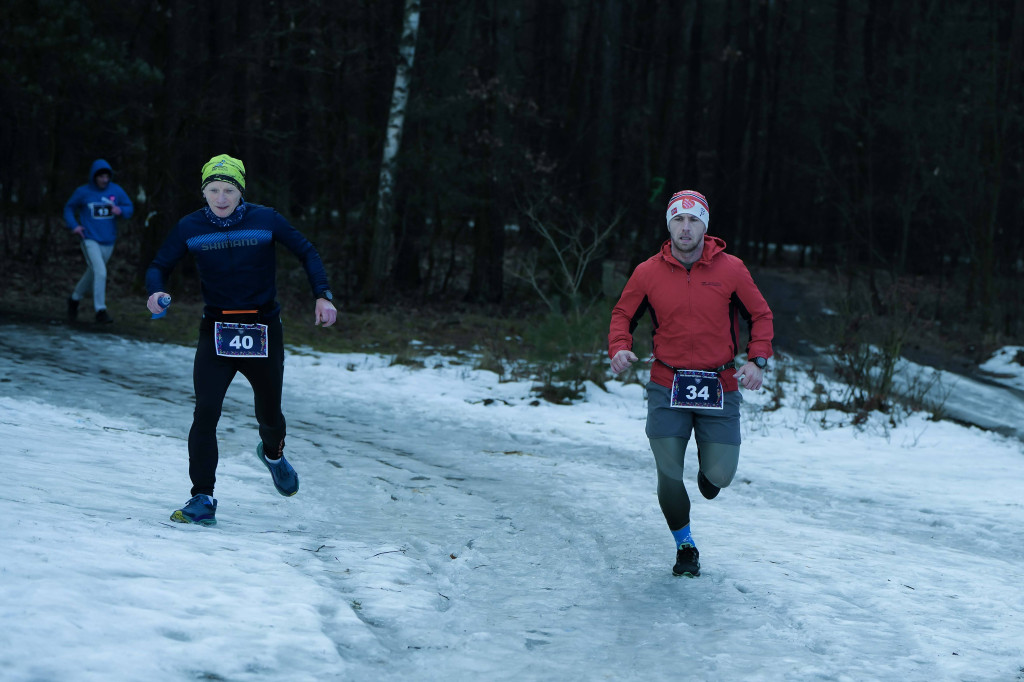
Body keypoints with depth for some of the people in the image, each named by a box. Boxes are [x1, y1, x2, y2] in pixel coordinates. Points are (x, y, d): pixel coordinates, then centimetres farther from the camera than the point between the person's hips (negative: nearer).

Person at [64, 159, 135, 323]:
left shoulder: (116, 191, 1)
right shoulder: (83, 192, -4)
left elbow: (130, 208, 9)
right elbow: (69, 208, 9)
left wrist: (121, 211, -14)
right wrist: (73, 226, -6)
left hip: (108, 241, 4)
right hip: (90, 240, -4)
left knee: (92, 273, 17)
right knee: (100, 272, -18)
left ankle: (75, 299, 40)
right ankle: (100, 310, -13)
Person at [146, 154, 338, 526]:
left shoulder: (265, 220, -5)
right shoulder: (190, 227, -3)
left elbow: (306, 252, 3)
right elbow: (159, 266, 4)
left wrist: (323, 295, -9)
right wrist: (156, 292, -19)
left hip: (263, 329, 0)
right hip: (216, 330, 0)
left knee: (269, 414, 12)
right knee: (206, 411, -17)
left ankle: (272, 453, 49)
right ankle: (203, 498, -9)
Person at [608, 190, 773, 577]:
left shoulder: (730, 270, -3)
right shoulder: (648, 273, -2)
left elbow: (760, 315, 8)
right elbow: (623, 315, 11)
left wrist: (757, 360, -6)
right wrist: (619, 348, -9)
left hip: (720, 388, 0)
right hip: (667, 387, 0)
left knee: (719, 475, -3)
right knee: (669, 475, -3)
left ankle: (709, 467, 37)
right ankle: (685, 546, 22)